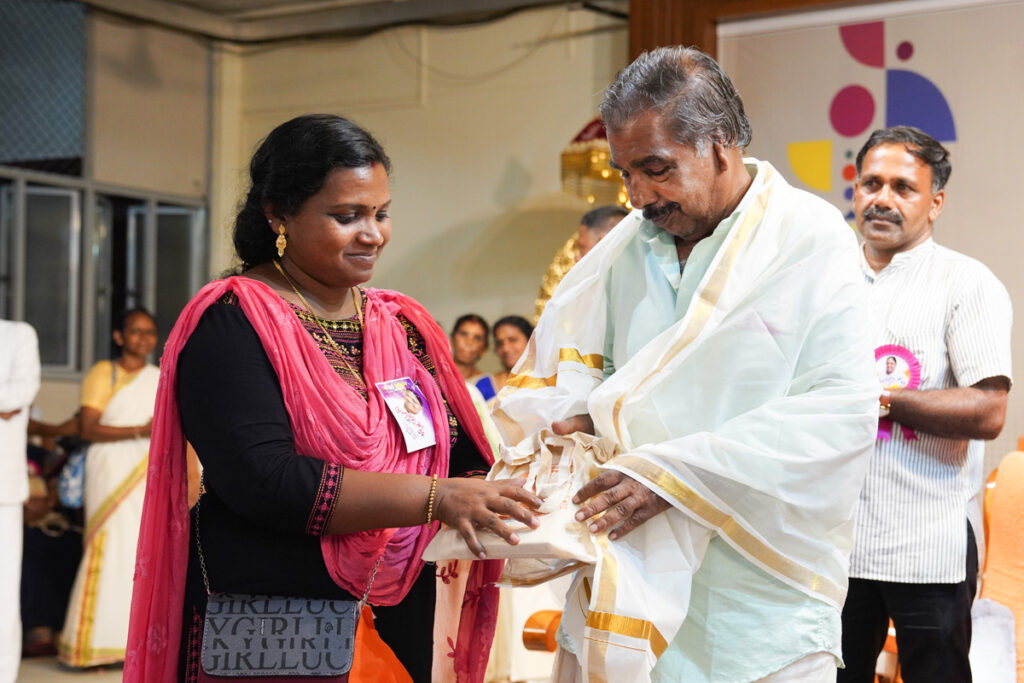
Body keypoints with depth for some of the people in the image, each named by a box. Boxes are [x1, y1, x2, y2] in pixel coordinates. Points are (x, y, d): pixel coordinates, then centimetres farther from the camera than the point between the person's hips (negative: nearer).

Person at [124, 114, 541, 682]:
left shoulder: (404, 326, 11)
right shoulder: (233, 322, -10)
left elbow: (466, 459, 9)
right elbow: (263, 480, -23)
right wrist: (436, 499, -26)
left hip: (400, 626, 6)